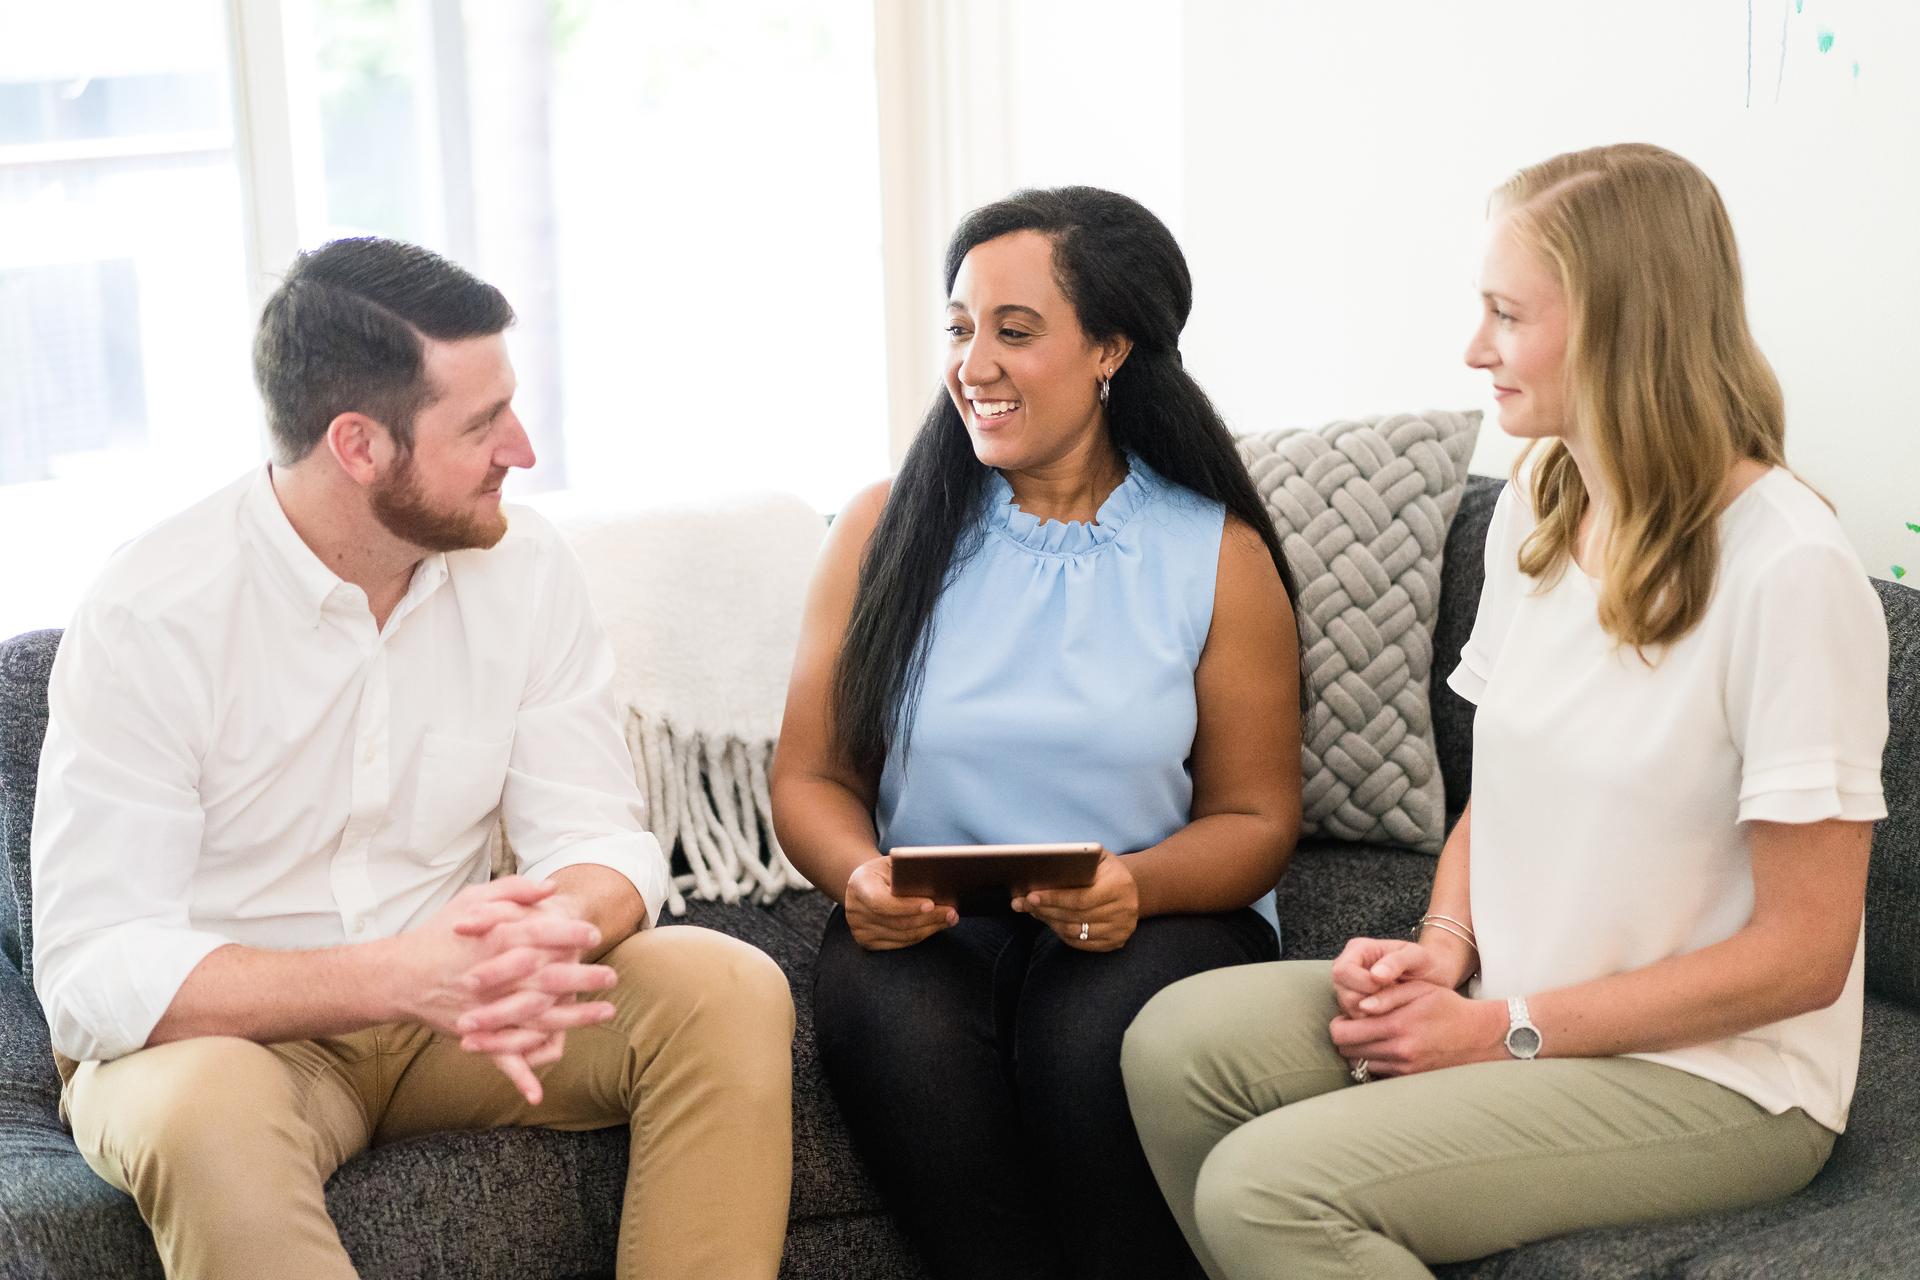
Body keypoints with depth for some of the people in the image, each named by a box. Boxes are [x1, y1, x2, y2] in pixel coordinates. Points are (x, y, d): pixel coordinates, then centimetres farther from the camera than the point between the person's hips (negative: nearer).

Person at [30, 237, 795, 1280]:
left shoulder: (523, 568, -4)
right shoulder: (152, 615, -18)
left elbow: (598, 839, -5)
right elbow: (93, 973, -22)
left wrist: (535, 942, -31)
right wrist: (399, 977, -36)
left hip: (449, 1003, 5)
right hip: (223, 1033, -4)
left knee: (731, 991, -19)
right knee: (205, 1115, -39)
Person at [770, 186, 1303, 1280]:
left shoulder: (1218, 554, 4)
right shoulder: (883, 531, 8)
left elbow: (1258, 819, 4)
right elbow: (811, 778, 9)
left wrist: (1135, 888, -17)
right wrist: (863, 877, -14)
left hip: (1159, 924, -1)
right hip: (932, 928, 1)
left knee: (1094, 1031, -34)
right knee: (891, 1015, -32)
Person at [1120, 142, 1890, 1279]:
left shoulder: (1789, 574, -20)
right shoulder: (1538, 511, 5)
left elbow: (1803, 953, -17)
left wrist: (1507, 1029, -16)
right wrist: (1445, 949, -4)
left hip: (1714, 1077, -7)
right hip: (1512, 1005, 8)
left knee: (1265, 1188, -23)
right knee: (1178, 1045, -12)